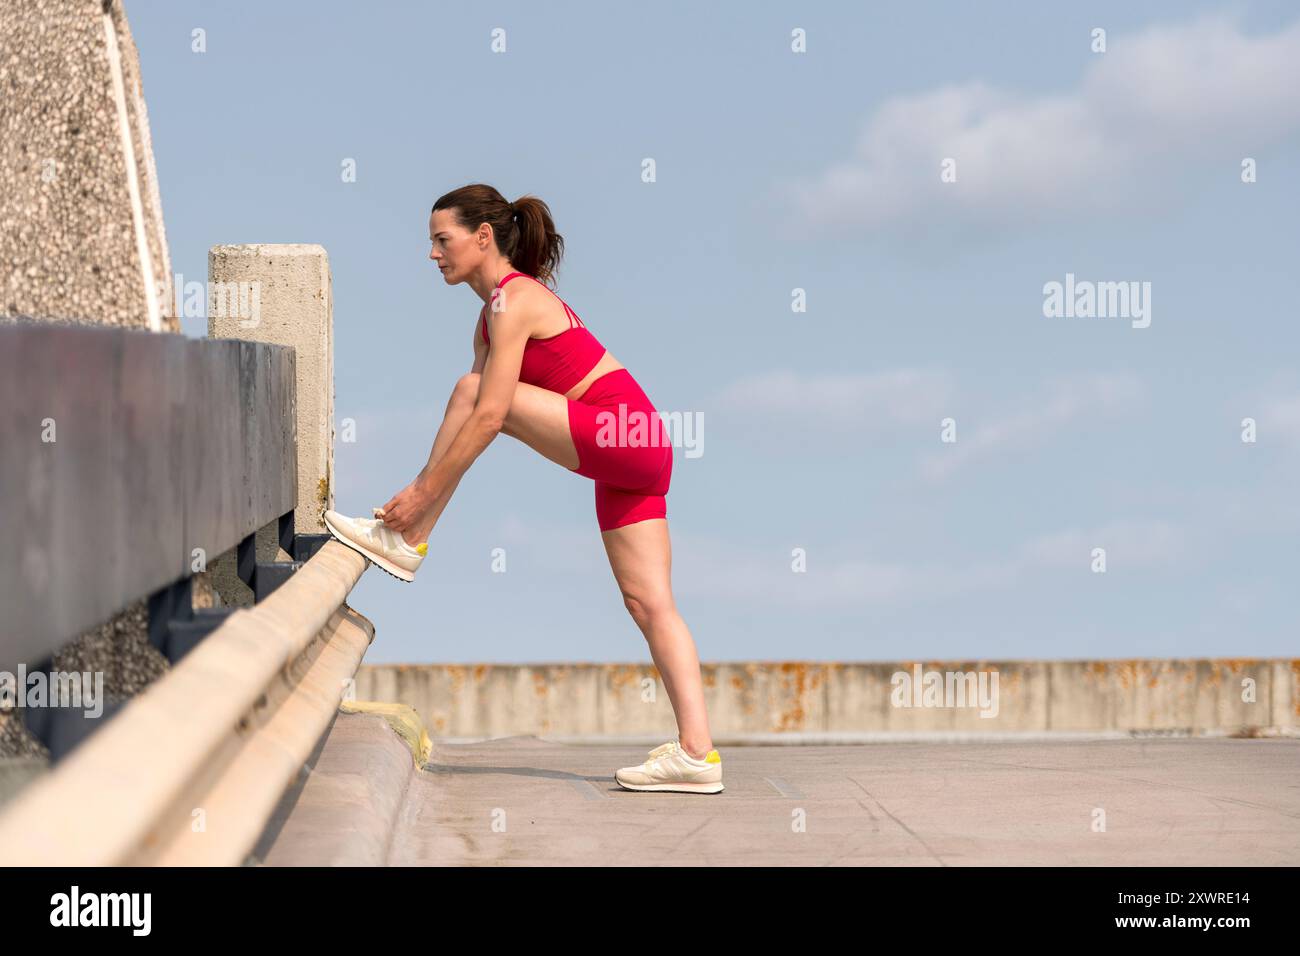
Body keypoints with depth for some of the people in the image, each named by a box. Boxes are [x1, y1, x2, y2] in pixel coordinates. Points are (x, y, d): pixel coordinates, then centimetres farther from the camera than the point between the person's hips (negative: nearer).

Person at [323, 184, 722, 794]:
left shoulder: (513, 300, -10)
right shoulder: (496, 310, 19)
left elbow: (489, 415, -18)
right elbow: (469, 420, 19)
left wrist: (426, 492, -15)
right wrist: (423, 488, 12)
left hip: (620, 434, -10)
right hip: (633, 450, 10)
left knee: (473, 391, -14)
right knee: (648, 604, 3)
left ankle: (405, 542, -7)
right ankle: (697, 751, -3)